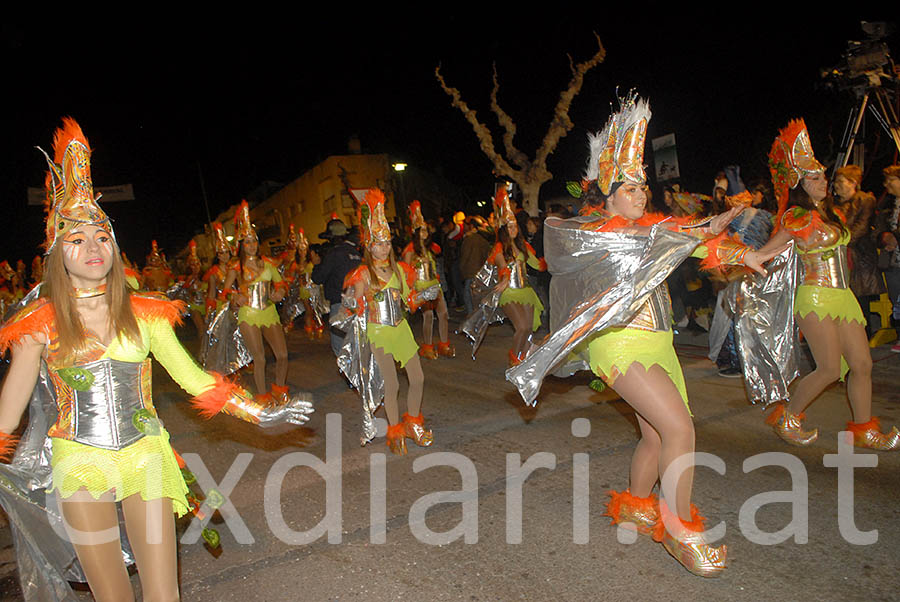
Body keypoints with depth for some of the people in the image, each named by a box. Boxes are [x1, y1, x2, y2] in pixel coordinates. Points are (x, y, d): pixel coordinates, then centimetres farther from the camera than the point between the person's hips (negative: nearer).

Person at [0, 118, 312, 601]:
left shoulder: (142, 313, -1)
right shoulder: (40, 324, -4)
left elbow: (192, 377, 1)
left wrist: (262, 414, -3)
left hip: (145, 457, 1)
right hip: (80, 467, -1)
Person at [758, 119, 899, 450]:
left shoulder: (832, 214, 14)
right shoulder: (797, 217, -9)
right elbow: (765, 252, -6)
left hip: (843, 295, 8)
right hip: (816, 297, -7)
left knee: (862, 364, 6)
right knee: (830, 369, -7)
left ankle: (863, 429, 21)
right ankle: (786, 417, 12)